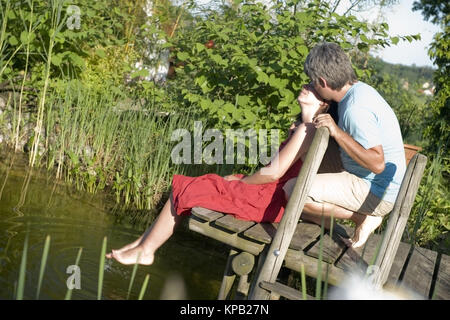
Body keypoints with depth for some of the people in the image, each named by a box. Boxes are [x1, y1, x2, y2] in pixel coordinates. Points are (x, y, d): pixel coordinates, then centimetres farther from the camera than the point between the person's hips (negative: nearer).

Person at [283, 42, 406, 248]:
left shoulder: (356, 108, -26)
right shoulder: (358, 90, 6)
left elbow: (377, 164, -30)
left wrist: (336, 131, -30)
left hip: (376, 192, -10)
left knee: (293, 190, -22)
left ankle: (364, 218, -8)